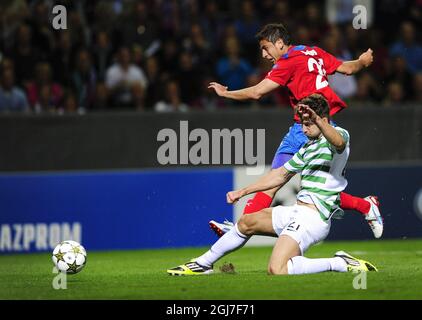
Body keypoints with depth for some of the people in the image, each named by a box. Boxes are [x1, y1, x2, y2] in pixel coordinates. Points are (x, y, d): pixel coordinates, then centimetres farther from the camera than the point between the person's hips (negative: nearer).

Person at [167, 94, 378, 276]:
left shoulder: (340, 134, -9)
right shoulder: (308, 147, 19)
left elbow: (338, 142, -37)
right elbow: (281, 175, 30)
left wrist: (317, 120, -56)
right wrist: (242, 192, 32)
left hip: (313, 217, -10)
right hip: (298, 210, 10)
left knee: (277, 269, -25)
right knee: (246, 223, 23)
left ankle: (340, 264, -16)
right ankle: (203, 264, 40)